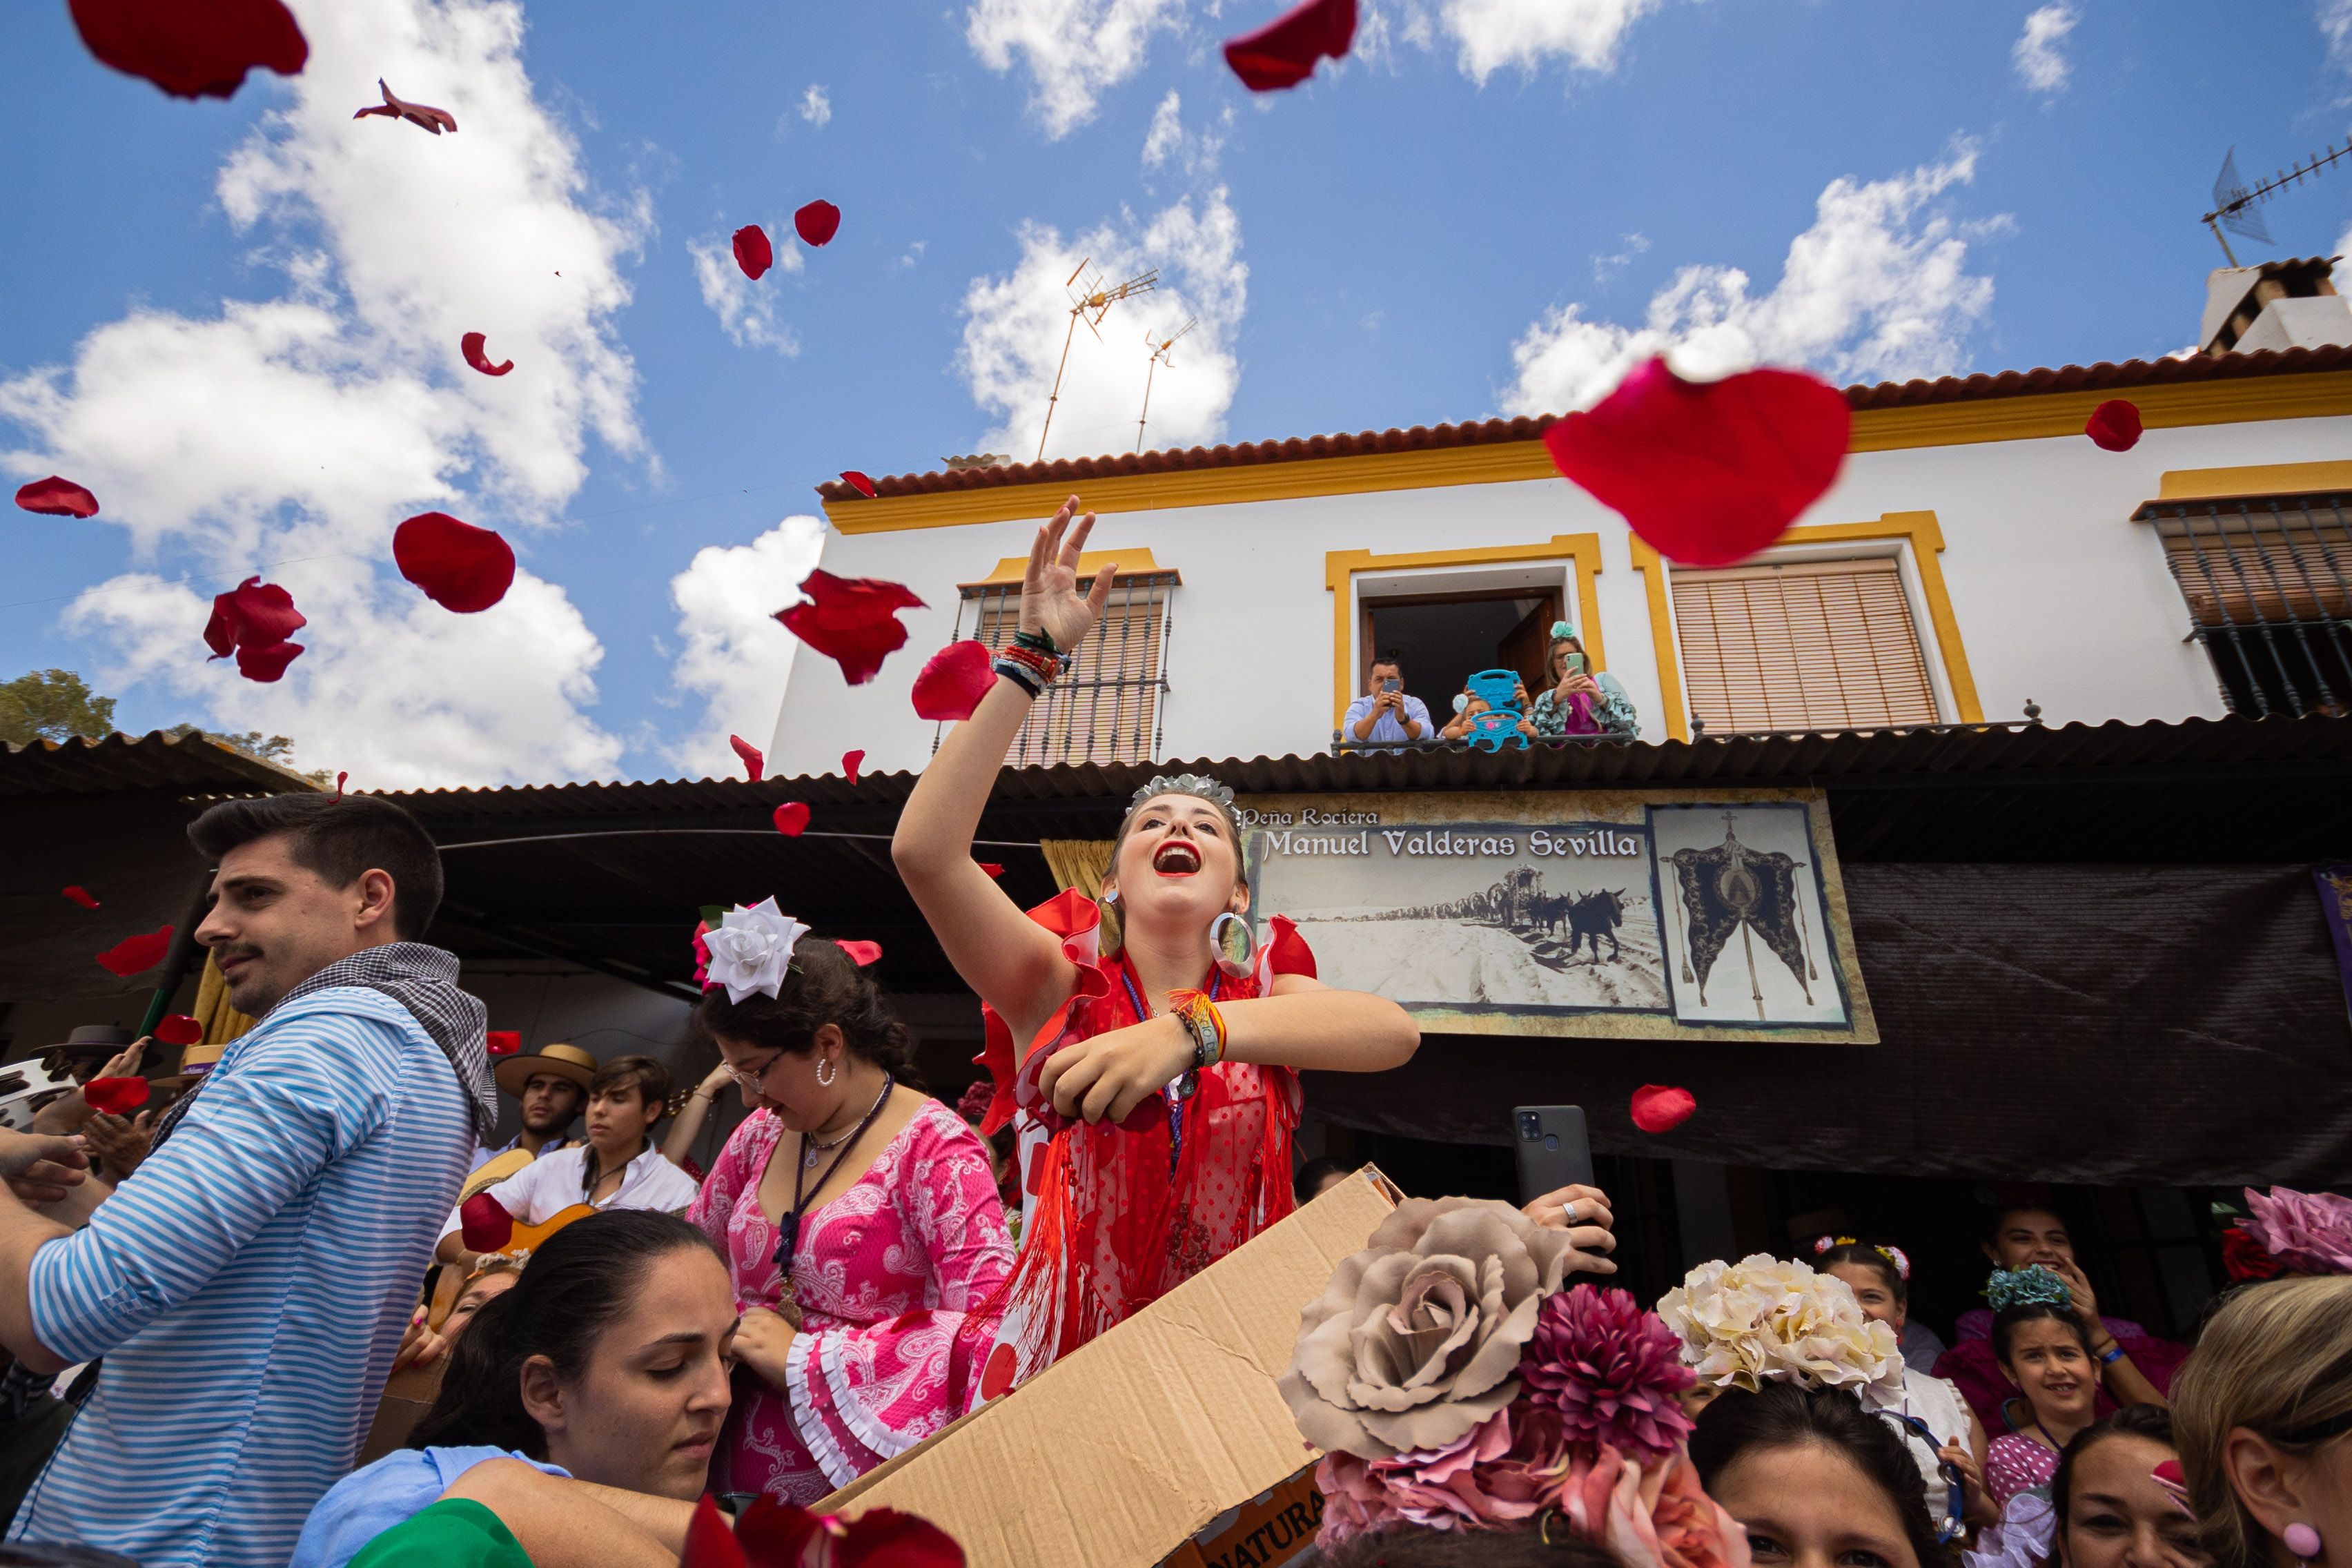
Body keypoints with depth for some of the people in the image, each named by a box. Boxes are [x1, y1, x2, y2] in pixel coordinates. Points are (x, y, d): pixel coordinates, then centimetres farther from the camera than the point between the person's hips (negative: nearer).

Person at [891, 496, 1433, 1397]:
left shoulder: (1263, 998, 4)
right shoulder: (1061, 989, 1)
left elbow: (1393, 1032, -17)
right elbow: (924, 849, -14)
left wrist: (1192, 1028, -30)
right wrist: (1033, 657, -14)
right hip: (1059, 1372, -1)